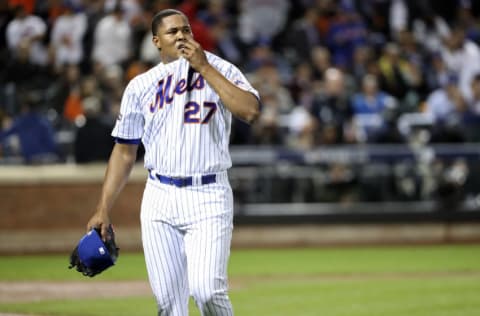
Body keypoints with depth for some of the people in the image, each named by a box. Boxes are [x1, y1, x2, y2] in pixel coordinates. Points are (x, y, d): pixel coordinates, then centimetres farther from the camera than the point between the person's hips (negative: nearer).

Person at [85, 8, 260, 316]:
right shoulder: (140, 86, 10)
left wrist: (204, 67, -13)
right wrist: (103, 209, 8)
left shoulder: (221, 71, 4)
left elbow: (250, 111, -16)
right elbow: (124, 152, 14)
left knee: (206, 289, -17)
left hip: (208, 198, -3)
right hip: (159, 198, 3)